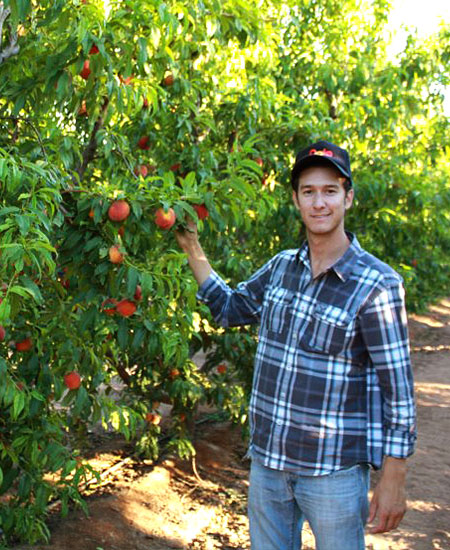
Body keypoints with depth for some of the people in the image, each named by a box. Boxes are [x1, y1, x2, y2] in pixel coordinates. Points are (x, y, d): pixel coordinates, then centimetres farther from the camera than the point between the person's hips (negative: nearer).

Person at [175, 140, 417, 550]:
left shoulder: (377, 284, -14)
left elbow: (398, 388, -12)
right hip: (267, 459, 6)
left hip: (334, 470, -5)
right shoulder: (281, 267, 4)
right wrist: (192, 249, 13)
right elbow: (229, 308, 22)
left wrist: (394, 480, -12)